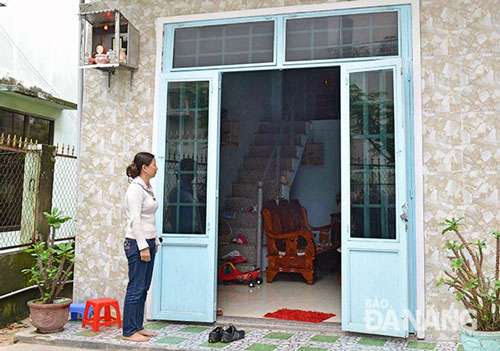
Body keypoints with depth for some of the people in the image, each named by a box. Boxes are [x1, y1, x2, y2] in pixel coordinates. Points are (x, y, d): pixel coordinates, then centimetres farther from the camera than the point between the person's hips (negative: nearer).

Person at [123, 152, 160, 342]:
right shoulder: (135, 189, -15)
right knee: (135, 288, -2)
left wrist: (155, 241, 19)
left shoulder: (148, 188, 14)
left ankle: (138, 327, 23)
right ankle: (129, 331, 8)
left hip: (148, 242, 10)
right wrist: (143, 247, -21)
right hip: (137, 243, -10)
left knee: (143, 288, 14)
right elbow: (135, 221, -20)